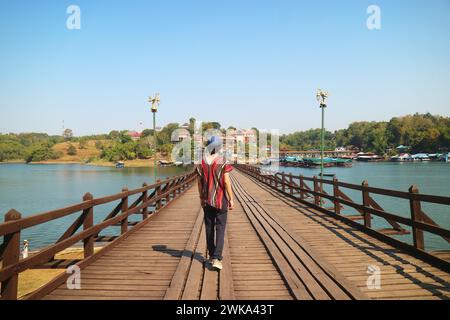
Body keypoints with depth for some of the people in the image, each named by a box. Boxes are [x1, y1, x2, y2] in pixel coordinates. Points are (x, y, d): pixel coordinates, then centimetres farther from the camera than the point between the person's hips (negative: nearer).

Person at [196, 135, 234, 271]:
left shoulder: (202, 163, 0)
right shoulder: (223, 162, -11)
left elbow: (199, 182, 4)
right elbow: (226, 182, -12)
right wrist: (231, 199, -5)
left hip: (207, 200, 4)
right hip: (221, 200, -3)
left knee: (209, 228, 14)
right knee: (220, 229, 0)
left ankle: (211, 256, 24)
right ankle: (217, 258, -9)